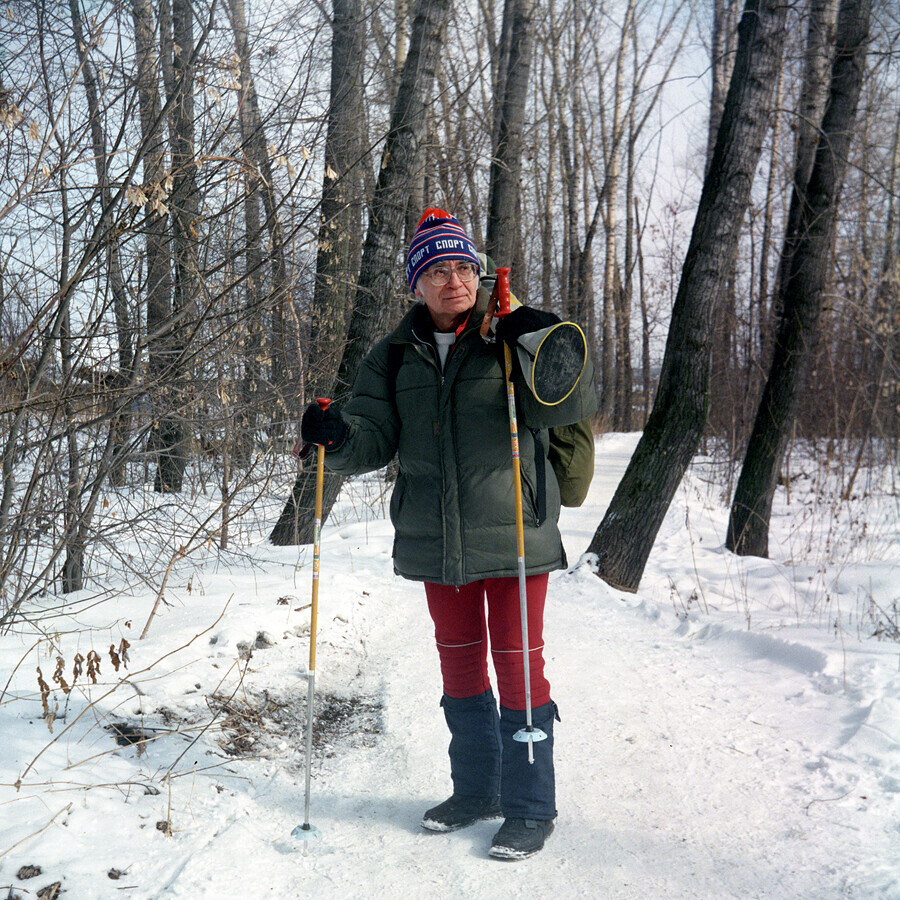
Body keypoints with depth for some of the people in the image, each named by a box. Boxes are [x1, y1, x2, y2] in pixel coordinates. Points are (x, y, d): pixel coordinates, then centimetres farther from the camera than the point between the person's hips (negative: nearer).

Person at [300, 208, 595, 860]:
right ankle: (476, 791, 35)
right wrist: (339, 437, -16)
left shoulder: (510, 335, -2)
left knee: (517, 665, 2)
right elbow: (376, 440, 4)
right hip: (436, 542, 4)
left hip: (513, 533, -4)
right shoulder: (396, 356, 8)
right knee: (460, 666, 16)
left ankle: (530, 807, 19)